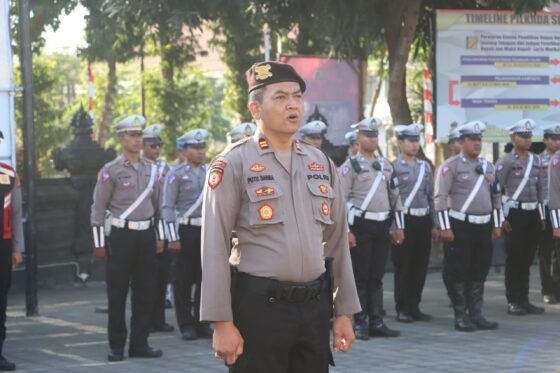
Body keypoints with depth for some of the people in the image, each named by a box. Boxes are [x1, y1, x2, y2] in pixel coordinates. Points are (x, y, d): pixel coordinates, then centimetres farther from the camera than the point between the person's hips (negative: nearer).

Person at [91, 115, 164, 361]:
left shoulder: (151, 169, 10)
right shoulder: (110, 171, -5)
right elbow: (98, 208, -5)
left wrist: (160, 237, 13)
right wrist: (99, 244, -8)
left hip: (146, 235, 5)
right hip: (122, 236, -4)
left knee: (145, 292, 5)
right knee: (117, 294, 0)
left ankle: (140, 343, 13)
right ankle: (116, 346, 8)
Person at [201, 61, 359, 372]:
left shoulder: (321, 163, 12)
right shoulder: (233, 164, -5)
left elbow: (337, 242, 15)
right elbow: (215, 248, -8)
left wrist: (344, 312, 11)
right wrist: (222, 322, -13)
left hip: (315, 305, 5)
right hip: (259, 305, -5)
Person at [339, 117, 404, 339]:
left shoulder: (386, 166, 14)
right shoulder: (350, 166, -5)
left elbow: (395, 196, 18)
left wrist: (399, 226, 14)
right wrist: (346, 231, -15)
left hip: (382, 227, 5)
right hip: (361, 226, -5)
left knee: (377, 277, 9)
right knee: (360, 277, -1)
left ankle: (376, 322, 13)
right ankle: (360, 323, 3)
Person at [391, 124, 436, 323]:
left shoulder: (425, 166, 14)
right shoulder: (394, 167, -2)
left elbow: (430, 197, 17)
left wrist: (433, 224, 14)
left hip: (423, 221, 5)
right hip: (405, 220, -5)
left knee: (420, 265, 6)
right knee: (403, 266, -1)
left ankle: (414, 307, 14)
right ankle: (402, 309, 6)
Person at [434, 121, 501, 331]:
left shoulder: (487, 166, 13)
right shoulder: (451, 166, -6)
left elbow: (496, 196, 18)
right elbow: (440, 198, -10)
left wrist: (497, 225, 14)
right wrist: (445, 227, -15)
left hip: (484, 226, 6)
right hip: (461, 227, -6)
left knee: (479, 272, 9)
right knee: (459, 273, -1)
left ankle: (476, 314, 17)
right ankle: (460, 317, 5)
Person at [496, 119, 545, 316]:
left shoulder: (536, 160, 12)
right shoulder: (506, 161, -6)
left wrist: (542, 215, 14)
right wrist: (503, 217, -13)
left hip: (533, 213, 5)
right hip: (515, 213, -5)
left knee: (527, 259, 9)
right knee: (514, 259, -1)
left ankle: (524, 300, 15)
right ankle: (513, 302, 4)